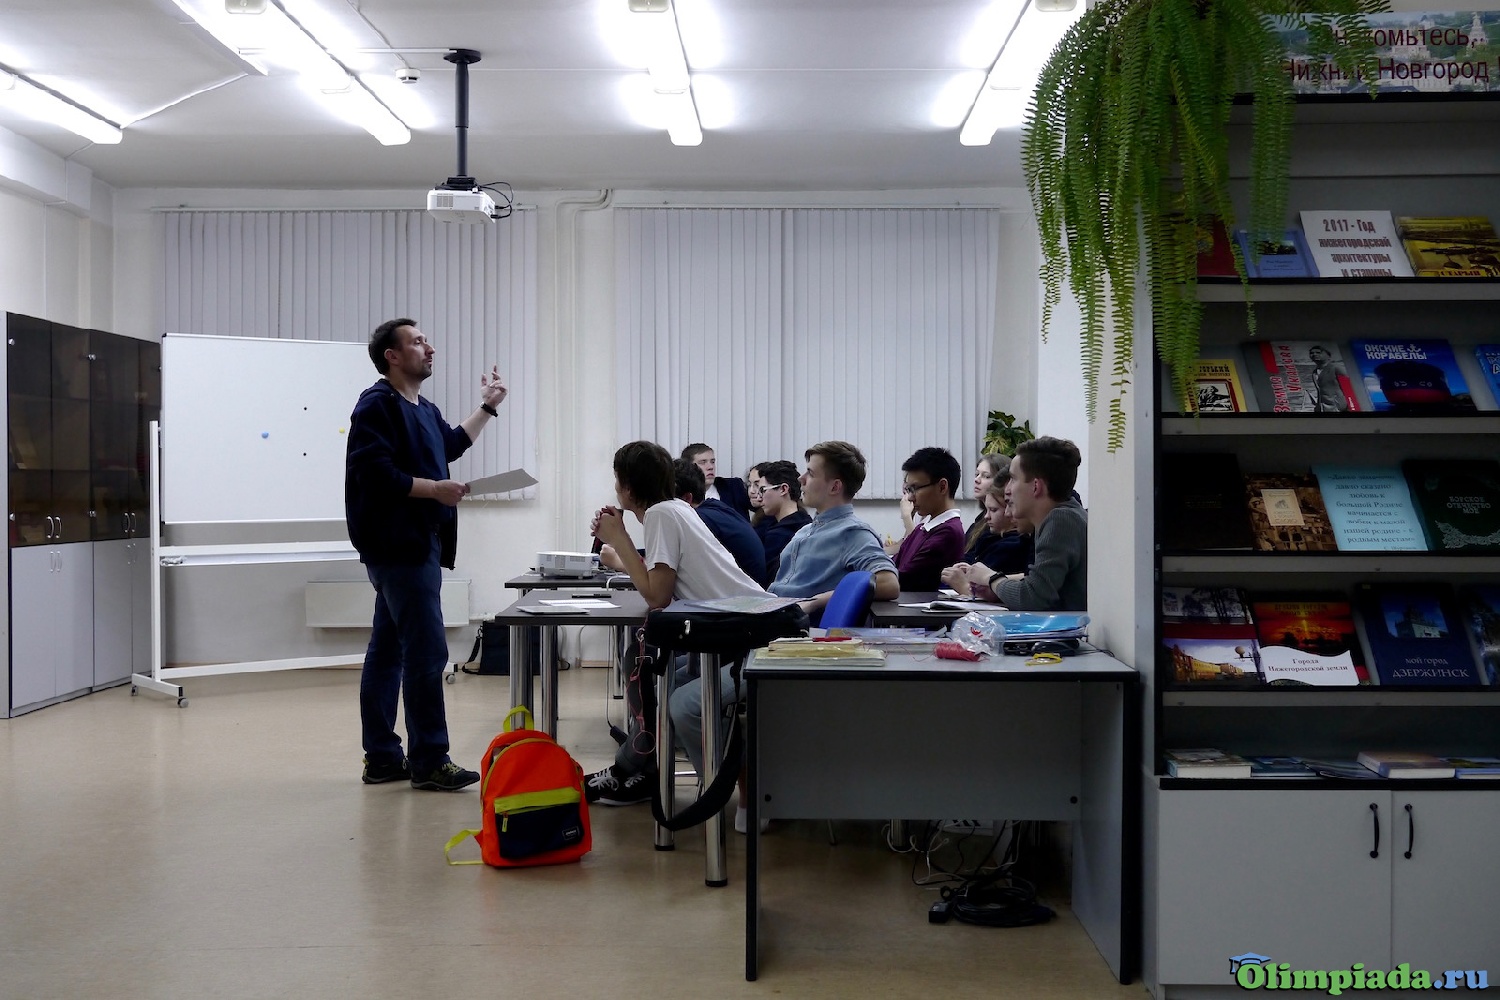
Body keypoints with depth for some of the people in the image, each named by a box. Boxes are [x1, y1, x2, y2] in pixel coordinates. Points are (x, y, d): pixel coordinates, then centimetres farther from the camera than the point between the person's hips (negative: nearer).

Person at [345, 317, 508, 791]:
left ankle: (383, 757, 18)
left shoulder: (423, 409, 18)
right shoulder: (378, 405, -11)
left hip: (415, 545, 10)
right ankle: (429, 760, -4)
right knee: (427, 651, -9)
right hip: (398, 545, -10)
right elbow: (375, 473, -22)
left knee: (388, 651, 12)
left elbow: (450, 445, 37)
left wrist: (487, 406, 38)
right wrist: (433, 489, -21)